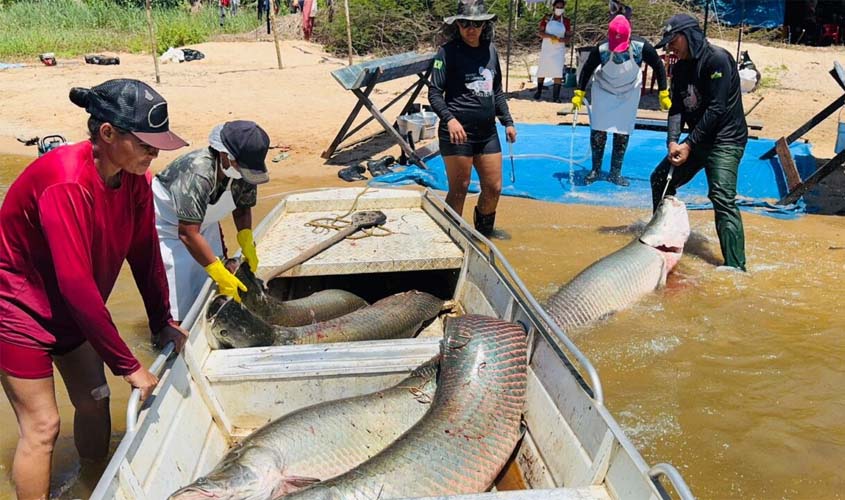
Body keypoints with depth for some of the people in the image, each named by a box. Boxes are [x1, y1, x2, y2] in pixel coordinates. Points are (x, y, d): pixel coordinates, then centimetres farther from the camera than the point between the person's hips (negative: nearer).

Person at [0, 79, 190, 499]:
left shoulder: (134, 177, -10)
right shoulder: (66, 183, -33)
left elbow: (145, 252, -1)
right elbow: (77, 284, -33)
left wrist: (162, 324, 4)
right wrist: (128, 366, -27)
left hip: (71, 308, 7)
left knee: (94, 399, 13)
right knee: (42, 427, -2)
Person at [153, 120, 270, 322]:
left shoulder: (244, 172, -19)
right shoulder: (198, 174, -39)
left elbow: (243, 207, 2)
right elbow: (188, 234, -38)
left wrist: (247, 243, -13)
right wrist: (221, 275, -37)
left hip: (203, 220, 7)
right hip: (168, 224, -6)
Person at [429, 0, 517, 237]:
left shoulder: (490, 51, 11)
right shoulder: (448, 52, -6)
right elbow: (434, 92, -10)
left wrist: (508, 122, 19)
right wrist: (449, 119, -25)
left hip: (487, 131, 6)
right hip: (457, 132, -6)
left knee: (493, 188, 9)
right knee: (459, 190, 0)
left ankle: (482, 237, 33)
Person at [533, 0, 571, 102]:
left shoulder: (566, 21, 3)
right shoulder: (546, 18, 2)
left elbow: (568, 36, 3)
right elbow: (541, 33, -5)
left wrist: (562, 39, -20)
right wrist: (551, 36, -23)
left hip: (559, 50, 0)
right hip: (546, 48, 0)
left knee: (558, 73, -11)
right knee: (542, 70, 10)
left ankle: (556, 96, -8)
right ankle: (538, 91, 30)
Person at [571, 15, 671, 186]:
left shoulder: (642, 48, -30)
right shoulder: (601, 50, -30)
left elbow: (658, 67, -13)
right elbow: (587, 69, -11)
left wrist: (663, 95, -10)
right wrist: (579, 94, -12)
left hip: (629, 92, 1)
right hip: (603, 89, 0)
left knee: (623, 132, 0)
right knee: (598, 130, -2)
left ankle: (615, 173, 12)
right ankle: (596, 170, 14)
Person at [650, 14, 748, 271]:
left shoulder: (717, 59, -17)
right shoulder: (680, 68, 8)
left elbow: (716, 109, -21)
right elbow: (677, 107, 3)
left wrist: (689, 145, -20)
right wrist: (673, 141, -15)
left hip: (725, 140, -9)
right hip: (699, 139, 9)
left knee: (722, 198, -21)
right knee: (660, 179, 13)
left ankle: (735, 266, -21)